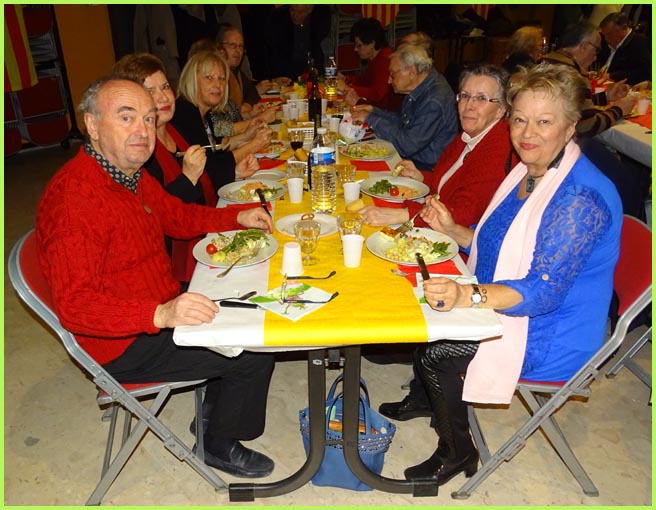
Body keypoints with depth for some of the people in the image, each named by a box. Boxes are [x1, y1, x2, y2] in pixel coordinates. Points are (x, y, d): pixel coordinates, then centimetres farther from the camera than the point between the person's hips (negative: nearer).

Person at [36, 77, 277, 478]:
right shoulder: (73, 197, -27)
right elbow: (74, 306, -31)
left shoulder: (133, 175, 3)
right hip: (121, 345, -10)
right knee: (255, 352, -13)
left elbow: (177, 215, 20)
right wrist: (161, 314, -45)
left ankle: (214, 409, 31)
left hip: (163, 306, 10)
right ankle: (220, 445, 15)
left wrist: (238, 218, 6)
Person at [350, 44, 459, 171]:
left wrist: (371, 119, -20)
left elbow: (407, 146, -28)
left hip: (427, 169, -9)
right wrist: (373, 110, 6)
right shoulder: (418, 90, 4)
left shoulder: (435, 101, -27)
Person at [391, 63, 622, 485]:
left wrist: (468, 296, -47)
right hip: (508, 308, 9)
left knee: (433, 350, -17)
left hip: (549, 337, -9)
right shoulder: (527, 173, 4)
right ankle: (425, 395, 24)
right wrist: (452, 230, -2)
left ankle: (457, 453, 9)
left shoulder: (582, 197, -25)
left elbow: (544, 291, -32)